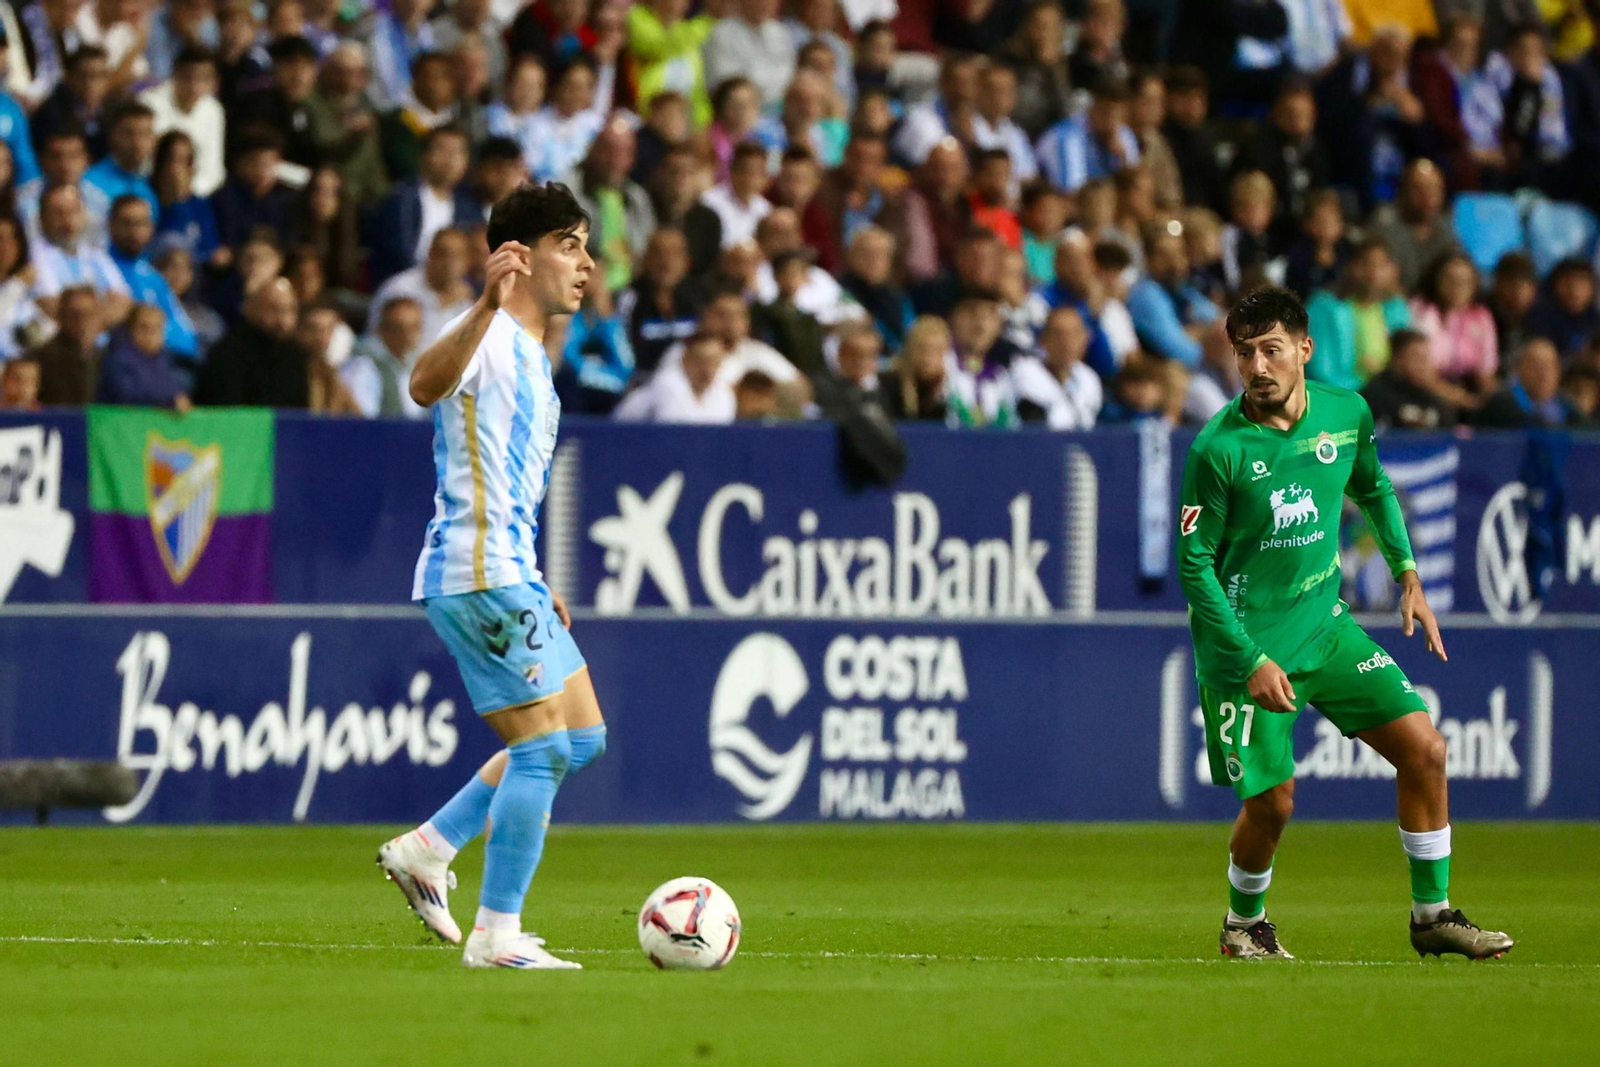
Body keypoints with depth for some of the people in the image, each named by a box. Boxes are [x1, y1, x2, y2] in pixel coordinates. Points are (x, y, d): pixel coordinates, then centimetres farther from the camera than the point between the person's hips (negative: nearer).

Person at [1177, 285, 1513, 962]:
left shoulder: (1346, 412, -4)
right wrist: (1251, 661, -18)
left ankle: (1431, 913, 11)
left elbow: (1372, 489, 18)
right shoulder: (1218, 449, -19)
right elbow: (1193, 563, -14)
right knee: (1271, 803, -6)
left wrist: (1407, 573, 12)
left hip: (1324, 624, 5)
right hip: (1247, 642, -5)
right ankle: (1244, 921, 23)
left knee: (1424, 748, -3)